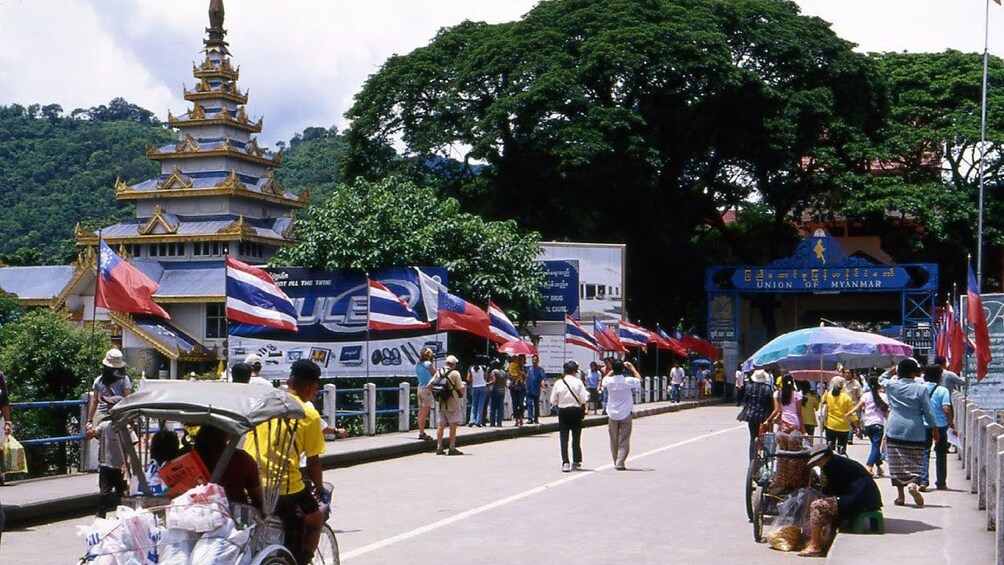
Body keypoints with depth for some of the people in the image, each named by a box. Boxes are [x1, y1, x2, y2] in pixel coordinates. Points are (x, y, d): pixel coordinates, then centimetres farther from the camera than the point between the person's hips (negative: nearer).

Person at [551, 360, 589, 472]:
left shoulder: (558, 383, -5)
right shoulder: (578, 382, -10)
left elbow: (553, 401, -3)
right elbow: (583, 399, -11)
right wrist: (583, 411, 5)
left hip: (563, 412, 0)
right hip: (576, 411, 0)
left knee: (563, 438, 3)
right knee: (576, 437, 13)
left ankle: (565, 463, -6)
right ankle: (576, 461, 20)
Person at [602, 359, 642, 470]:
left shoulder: (609, 381, -10)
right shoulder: (628, 381, -15)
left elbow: (604, 379, 16)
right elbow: (639, 380, 7)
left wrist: (613, 370, 16)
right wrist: (632, 368, 14)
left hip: (612, 415, 2)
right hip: (625, 415, -2)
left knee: (614, 440, 14)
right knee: (624, 440, 0)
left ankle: (616, 462, 21)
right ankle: (620, 463, -10)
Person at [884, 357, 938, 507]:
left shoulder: (891, 386, 1)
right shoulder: (920, 389, -6)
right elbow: (928, 412, -3)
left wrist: (893, 370, 27)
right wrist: (935, 429, 8)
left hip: (894, 431, 2)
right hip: (915, 433, -2)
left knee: (897, 464, 8)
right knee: (915, 463, 4)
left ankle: (900, 496, 8)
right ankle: (913, 484, -24)